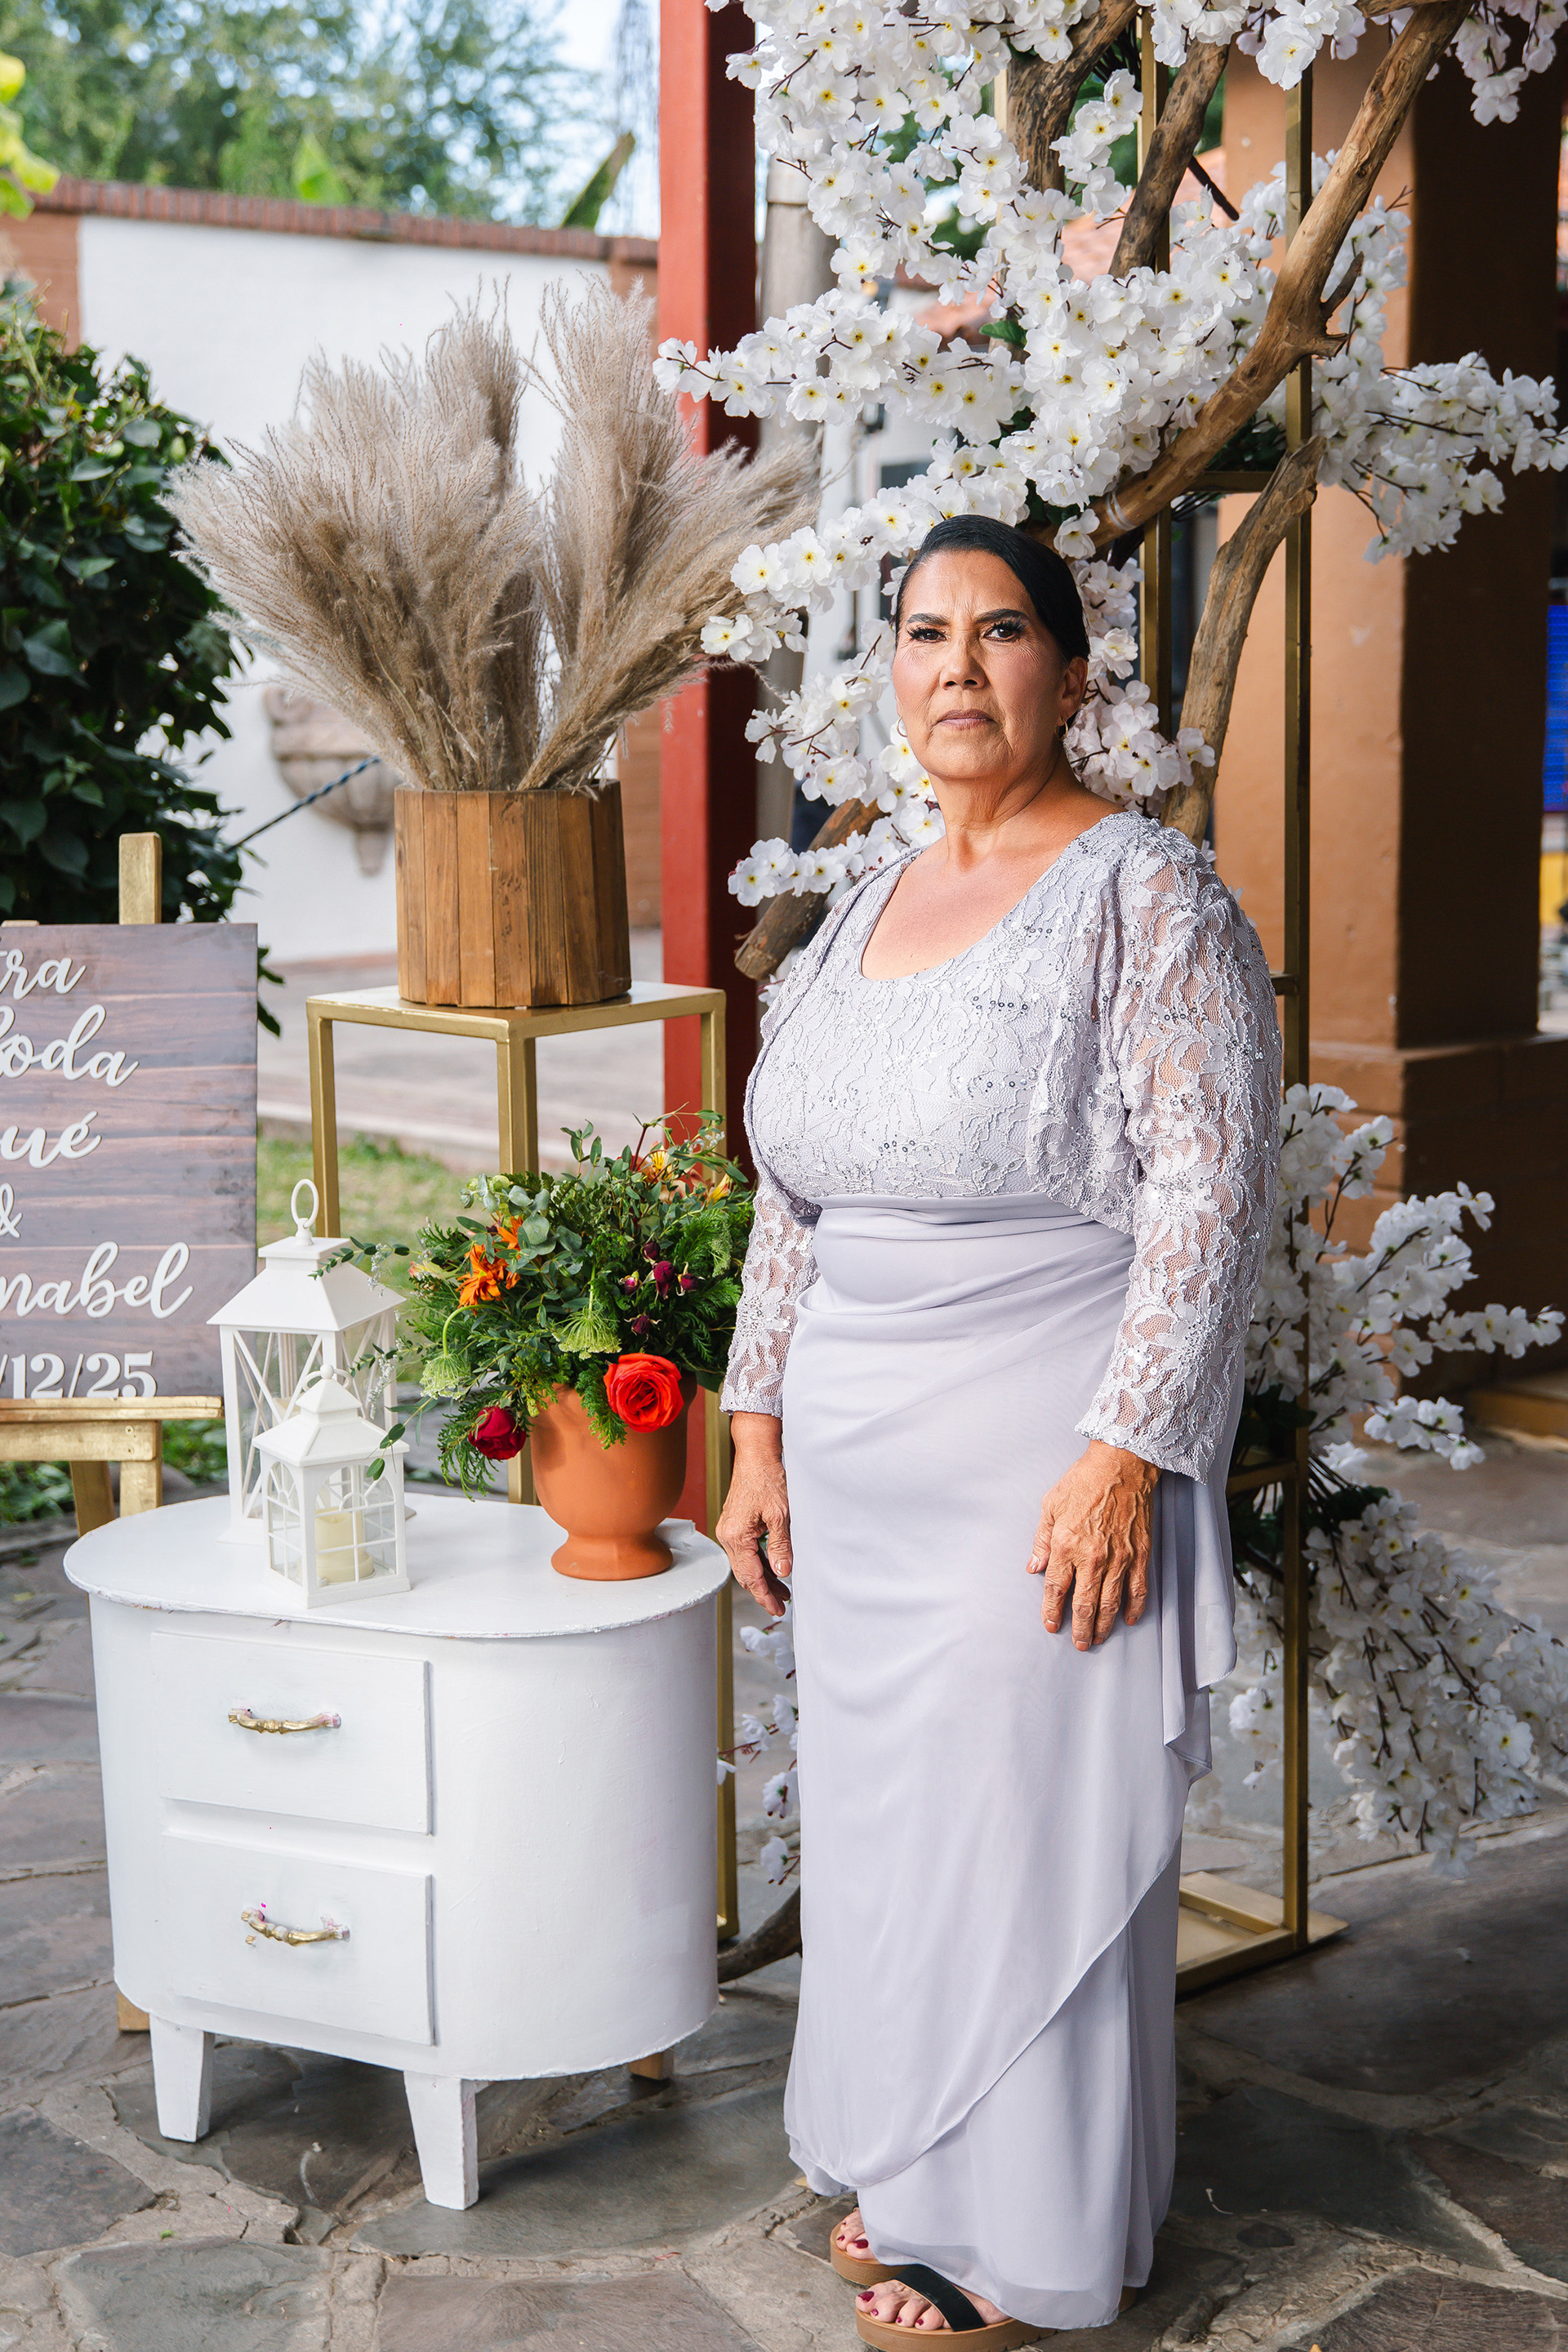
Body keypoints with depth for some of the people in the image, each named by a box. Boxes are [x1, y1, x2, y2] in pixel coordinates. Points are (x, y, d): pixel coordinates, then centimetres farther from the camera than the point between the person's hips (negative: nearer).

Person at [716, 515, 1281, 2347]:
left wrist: (1124, 1455, -21)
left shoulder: (1149, 896, -9)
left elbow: (1211, 1193, -16)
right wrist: (759, 1428, 11)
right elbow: (792, 1197, 16)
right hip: (860, 1466, 7)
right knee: (883, 1801, 14)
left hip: (1047, 1456, -7)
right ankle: (917, 2169, 32)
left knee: (1029, 1814, 2)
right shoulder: (859, 915, 12)